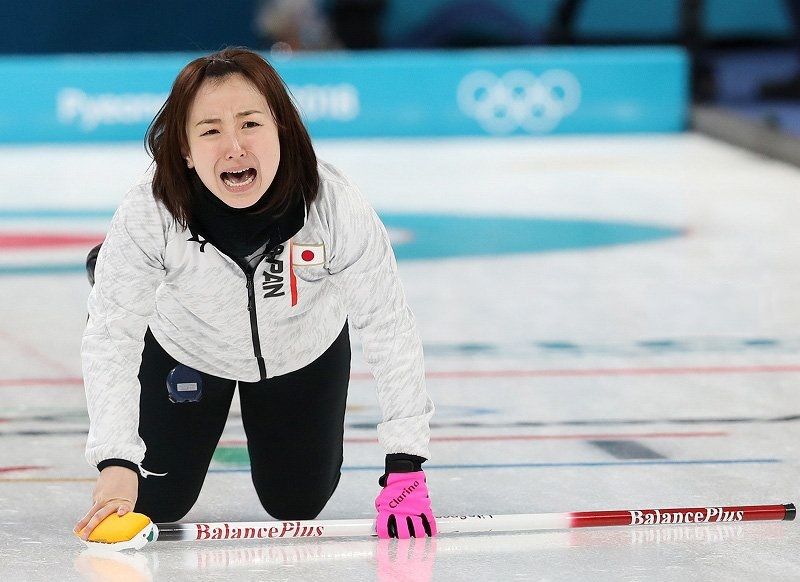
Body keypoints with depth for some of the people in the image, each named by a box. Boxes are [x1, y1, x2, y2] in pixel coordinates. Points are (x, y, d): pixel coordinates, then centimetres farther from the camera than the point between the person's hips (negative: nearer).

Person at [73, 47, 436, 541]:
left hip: (304, 351, 1)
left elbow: (390, 330, -29)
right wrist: (116, 463, -49)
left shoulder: (335, 204, -38)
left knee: (298, 505, 13)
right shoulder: (149, 213, -39)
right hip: (186, 349, 0)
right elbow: (112, 338, -35)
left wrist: (405, 470, -31)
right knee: (154, 507, 11)